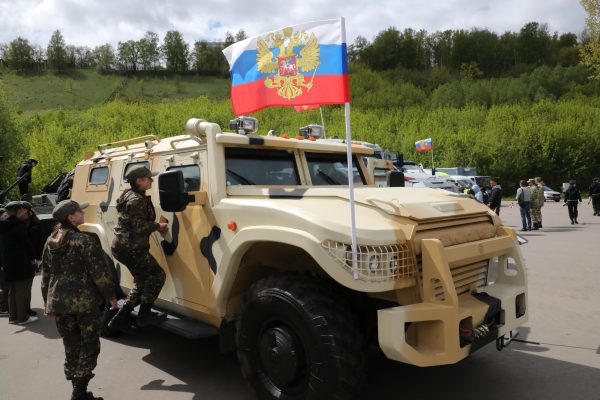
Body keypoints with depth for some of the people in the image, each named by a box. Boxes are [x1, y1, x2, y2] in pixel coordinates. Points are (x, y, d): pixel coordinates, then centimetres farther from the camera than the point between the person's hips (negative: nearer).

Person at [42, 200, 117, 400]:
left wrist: (48, 302, 23)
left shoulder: (50, 242, 7)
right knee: (89, 346, 7)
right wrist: (110, 295, -2)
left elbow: (46, 275, 14)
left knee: (71, 347, 16)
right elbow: (99, 272, -14)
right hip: (85, 301, -6)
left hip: (58, 301, 6)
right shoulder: (86, 241, -14)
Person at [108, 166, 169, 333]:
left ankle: (119, 320, 20)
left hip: (123, 247, 11)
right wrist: (158, 226, -8)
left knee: (142, 283, 15)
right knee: (157, 275, -5)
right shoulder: (137, 200, -17)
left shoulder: (131, 196, 16)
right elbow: (139, 227, -22)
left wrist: (156, 226, 9)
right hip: (131, 248, -11)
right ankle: (144, 315, 3)